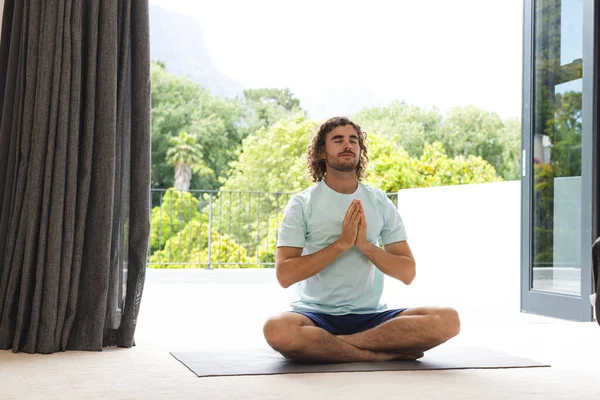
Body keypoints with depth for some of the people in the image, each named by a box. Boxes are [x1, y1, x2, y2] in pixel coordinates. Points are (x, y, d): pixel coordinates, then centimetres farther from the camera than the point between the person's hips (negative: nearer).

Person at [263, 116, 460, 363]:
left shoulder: (380, 203, 8)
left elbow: (407, 273, 4)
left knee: (448, 320, -22)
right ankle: (384, 354, -20)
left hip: (370, 316, 3)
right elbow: (285, 275, -11)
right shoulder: (301, 204, -1)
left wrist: (364, 244, -12)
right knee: (278, 330, -38)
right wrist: (342, 243, -17)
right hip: (316, 315, -3)